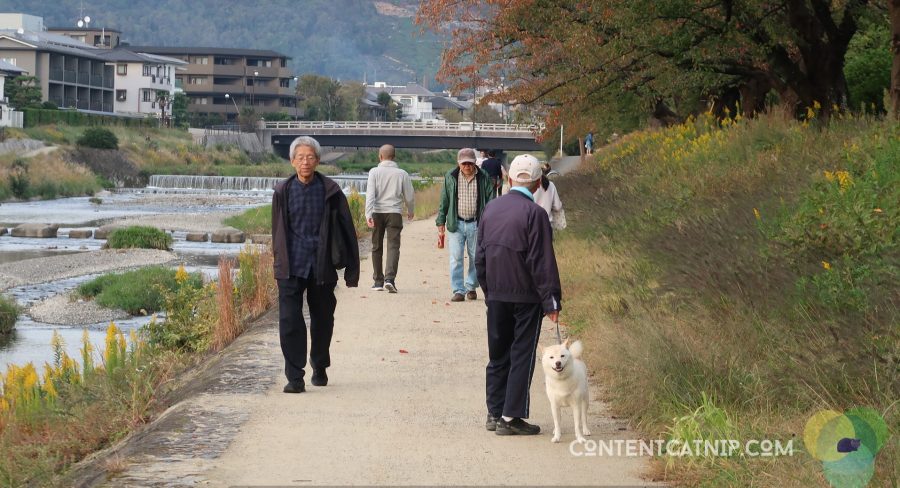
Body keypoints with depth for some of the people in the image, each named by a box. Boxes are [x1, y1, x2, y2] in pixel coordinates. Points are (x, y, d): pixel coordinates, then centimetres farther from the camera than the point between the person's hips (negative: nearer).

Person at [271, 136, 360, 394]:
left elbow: (346, 231, 2)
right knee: (289, 321, -10)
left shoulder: (330, 191, -2)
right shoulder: (283, 191, 3)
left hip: (321, 266, 0)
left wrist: (351, 269, 0)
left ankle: (319, 368, 33)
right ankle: (295, 377, -6)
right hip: (291, 266, 0)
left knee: (322, 320, 12)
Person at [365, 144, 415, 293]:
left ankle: (378, 281, 17)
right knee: (393, 246, -5)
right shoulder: (402, 174, 4)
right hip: (395, 213, 0)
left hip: (377, 213, 0)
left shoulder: (374, 172, 0)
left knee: (377, 247, 11)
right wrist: (411, 211, 26)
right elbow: (409, 196, 8)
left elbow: (370, 194, -9)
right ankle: (389, 278, -24)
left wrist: (368, 214, -15)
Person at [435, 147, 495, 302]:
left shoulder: (483, 178, -1)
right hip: (456, 223, 0)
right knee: (456, 258, -3)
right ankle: (458, 291, 1)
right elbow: (444, 200, 6)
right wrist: (441, 221, 4)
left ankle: (471, 287, 23)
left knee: (476, 257, 6)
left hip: (476, 224, 0)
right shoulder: (450, 177, 1)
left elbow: (490, 200, 3)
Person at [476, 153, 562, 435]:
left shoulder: (491, 209, 5)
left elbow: (480, 256, 11)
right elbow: (542, 262, -15)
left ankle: (494, 413, 19)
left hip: (496, 294, 6)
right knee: (522, 355, 1)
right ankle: (510, 417, 0)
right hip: (526, 296, -6)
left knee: (498, 354, 15)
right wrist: (551, 301, -11)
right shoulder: (534, 214, -14)